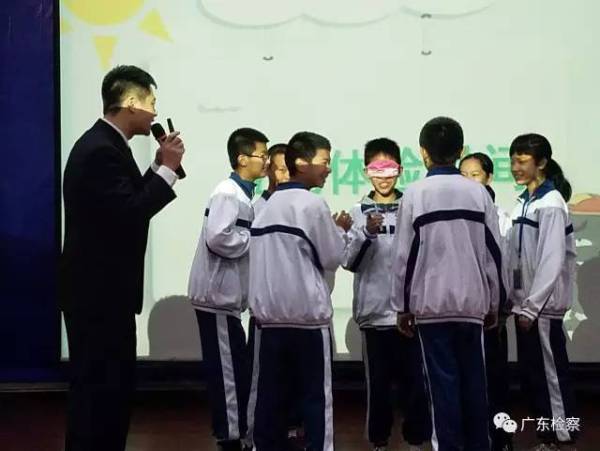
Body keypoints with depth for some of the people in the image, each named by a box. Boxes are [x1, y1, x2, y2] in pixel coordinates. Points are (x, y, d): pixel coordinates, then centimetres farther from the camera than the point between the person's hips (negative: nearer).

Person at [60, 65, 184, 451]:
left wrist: (160, 167, 6)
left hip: (105, 288, 11)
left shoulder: (106, 144, 13)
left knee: (113, 383, 17)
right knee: (98, 385, -3)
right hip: (97, 291, -11)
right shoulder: (101, 150, -20)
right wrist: (167, 168, -17)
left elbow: (128, 204, 14)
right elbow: (127, 214, -26)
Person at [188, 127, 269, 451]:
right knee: (227, 370, -3)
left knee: (237, 368, 13)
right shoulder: (228, 193, -16)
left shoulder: (243, 194, 13)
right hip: (217, 293, -9)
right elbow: (218, 238, -27)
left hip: (227, 294, 9)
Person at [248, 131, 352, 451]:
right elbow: (331, 258, -5)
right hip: (307, 314, -6)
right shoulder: (312, 204, -9)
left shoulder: (268, 205, 11)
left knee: (270, 394, 8)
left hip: (270, 312, 6)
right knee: (316, 395, 0)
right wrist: (340, 231, 12)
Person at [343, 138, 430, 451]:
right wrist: (366, 233, -17)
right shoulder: (358, 212, 5)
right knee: (378, 381, 7)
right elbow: (348, 261, -3)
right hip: (375, 311, 0)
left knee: (414, 379, 4)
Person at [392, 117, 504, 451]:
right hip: (472, 301, 2)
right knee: (474, 380, 9)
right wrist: (494, 302, 13)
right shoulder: (478, 192, 2)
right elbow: (493, 252, 4)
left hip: (431, 301, -2)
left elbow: (405, 254, -4)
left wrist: (402, 305, 5)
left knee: (444, 381, 2)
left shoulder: (415, 194, -4)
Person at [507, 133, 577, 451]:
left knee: (550, 372, -1)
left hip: (543, 304, -8)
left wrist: (532, 306, -19)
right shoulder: (524, 202, 12)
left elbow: (552, 260, -19)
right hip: (525, 301, 8)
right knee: (530, 372, 12)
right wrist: (520, 302, 9)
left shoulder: (551, 204, -13)